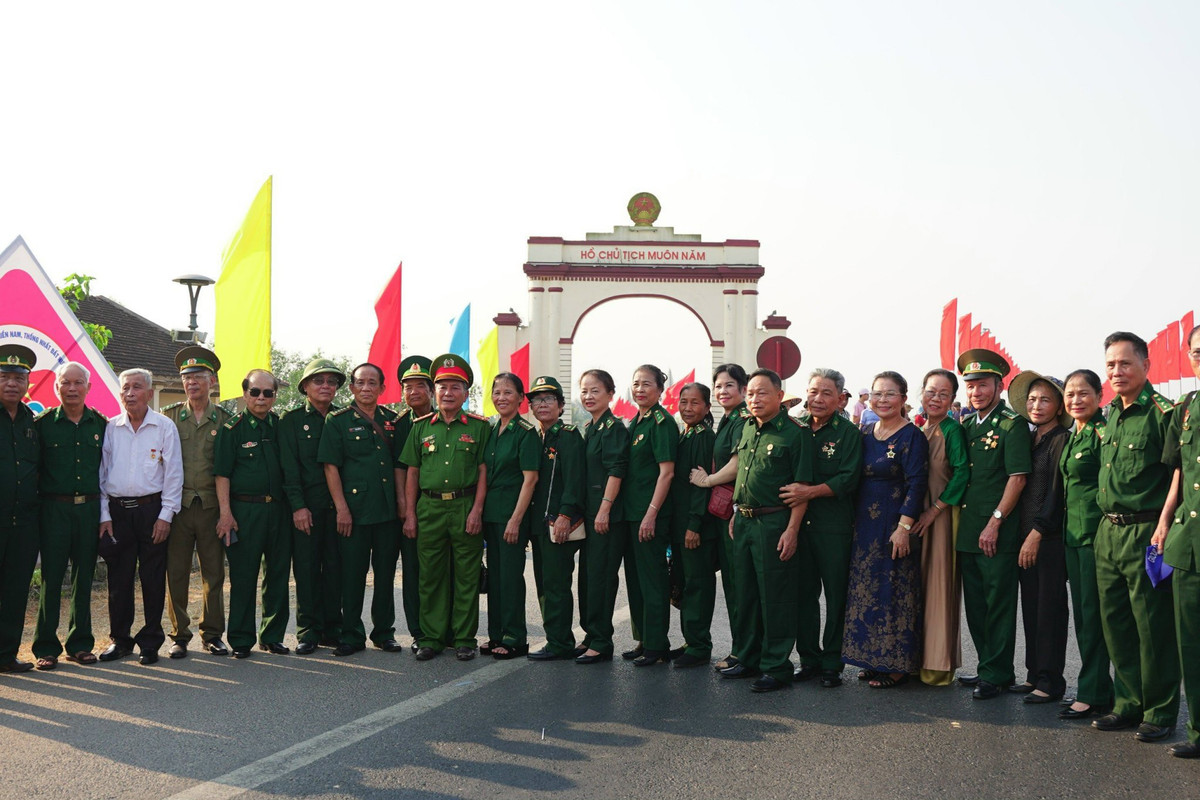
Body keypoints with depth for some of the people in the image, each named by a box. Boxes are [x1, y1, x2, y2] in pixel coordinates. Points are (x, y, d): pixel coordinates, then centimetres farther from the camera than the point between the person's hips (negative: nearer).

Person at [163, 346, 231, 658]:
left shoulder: (225, 419, 7)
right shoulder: (169, 416, 8)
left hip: (212, 506, 0)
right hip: (177, 504, 0)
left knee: (214, 573, 5)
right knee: (176, 572, 2)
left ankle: (212, 634, 16)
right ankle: (179, 635, 13)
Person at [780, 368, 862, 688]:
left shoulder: (849, 433, -2)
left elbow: (848, 480, -12)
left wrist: (811, 491, -22)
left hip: (834, 526, -4)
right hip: (798, 523, 4)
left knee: (836, 595, 2)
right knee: (804, 592, 8)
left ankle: (832, 662, 11)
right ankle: (808, 658, 19)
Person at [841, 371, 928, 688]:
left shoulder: (911, 436, -9)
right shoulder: (865, 433, 11)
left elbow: (916, 484, -14)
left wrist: (904, 527, -20)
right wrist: (855, 523, 10)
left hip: (894, 527, -7)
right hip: (865, 525, 7)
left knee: (894, 592, -2)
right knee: (865, 591, 10)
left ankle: (896, 665, 8)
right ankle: (873, 660, 21)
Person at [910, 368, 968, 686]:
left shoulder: (953, 430, -8)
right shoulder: (917, 430, 11)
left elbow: (962, 473, -16)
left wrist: (934, 510, -17)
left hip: (943, 514, -6)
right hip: (918, 515, 6)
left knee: (940, 584, -2)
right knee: (918, 582, 9)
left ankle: (938, 664, 5)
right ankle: (917, 657, 18)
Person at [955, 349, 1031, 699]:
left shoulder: (1012, 425, -8)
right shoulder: (967, 426, 14)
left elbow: (1017, 478, -12)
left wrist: (995, 522, -15)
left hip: (998, 533, -7)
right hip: (967, 531, 8)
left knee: (998, 603, -1)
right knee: (975, 603, 13)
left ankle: (997, 674, 7)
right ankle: (988, 667, 24)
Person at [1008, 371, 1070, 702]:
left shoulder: (1062, 441, -8)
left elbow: (1056, 493, -13)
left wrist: (1037, 533, -15)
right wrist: (1024, 535, 11)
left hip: (1050, 537, -7)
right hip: (1027, 536, 7)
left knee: (1049, 609, -2)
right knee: (1030, 607, 10)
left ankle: (1050, 681, 5)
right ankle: (1035, 675, 18)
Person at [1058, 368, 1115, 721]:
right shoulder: (1071, 437, 15)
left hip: (1096, 532, -9)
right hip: (1072, 532, 9)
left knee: (1093, 613, -5)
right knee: (1082, 613, 12)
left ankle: (1092, 695, 2)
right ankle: (1100, 691, 20)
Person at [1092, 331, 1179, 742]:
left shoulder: (1163, 412, -10)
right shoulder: (1108, 415, 14)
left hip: (1145, 531, -8)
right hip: (1107, 531, 8)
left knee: (1154, 627, 0)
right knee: (1115, 623, 12)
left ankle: (1160, 712, 11)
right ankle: (1130, 704, 23)